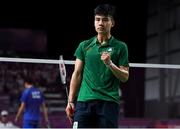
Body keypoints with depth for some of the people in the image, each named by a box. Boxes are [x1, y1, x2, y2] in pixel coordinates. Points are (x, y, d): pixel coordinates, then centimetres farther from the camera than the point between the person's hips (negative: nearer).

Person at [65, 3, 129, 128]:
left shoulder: (120, 47, 6)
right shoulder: (84, 46, 12)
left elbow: (125, 77, 3)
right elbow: (77, 74, 12)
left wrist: (110, 64, -14)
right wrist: (71, 101, 6)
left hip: (109, 102, -2)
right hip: (84, 100, 2)